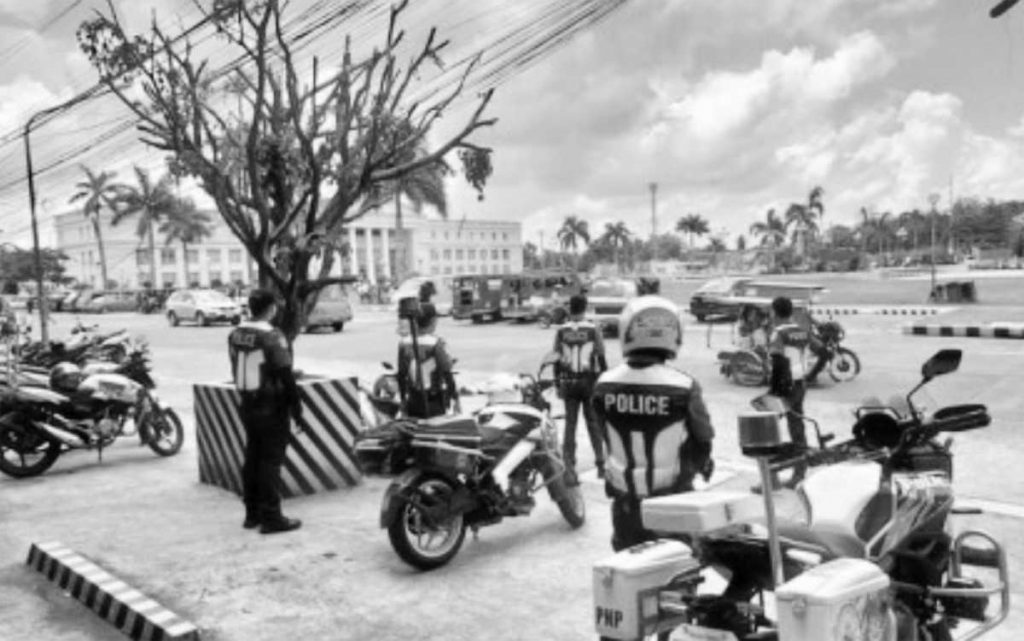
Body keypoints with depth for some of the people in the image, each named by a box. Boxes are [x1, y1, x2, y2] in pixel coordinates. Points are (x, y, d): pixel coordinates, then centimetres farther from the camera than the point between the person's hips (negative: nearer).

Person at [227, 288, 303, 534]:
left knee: (252, 457, 14)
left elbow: (236, 371, 14)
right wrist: (296, 406, -10)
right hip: (272, 407, -8)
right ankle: (271, 517, -1)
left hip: (248, 404, 8)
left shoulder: (235, 335, 6)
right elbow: (285, 375, -17)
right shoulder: (272, 337, -18)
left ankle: (252, 513, 22)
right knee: (271, 459, -3)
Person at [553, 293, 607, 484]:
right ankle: (600, 464, 18)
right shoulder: (593, 330, -5)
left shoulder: (561, 332, -1)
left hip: (568, 383, 1)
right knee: (594, 423, 12)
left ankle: (569, 467, 1)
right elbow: (601, 358, -4)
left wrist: (558, 384, 10)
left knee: (570, 424, 5)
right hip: (590, 381, -1)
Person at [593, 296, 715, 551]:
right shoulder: (683, 386, -19)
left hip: (624, 497, 3)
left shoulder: (604, 385, -10)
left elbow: (607, 438, 0)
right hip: (670, 496, -3)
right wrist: (701, 464, 16)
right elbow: (702, 438, -5)